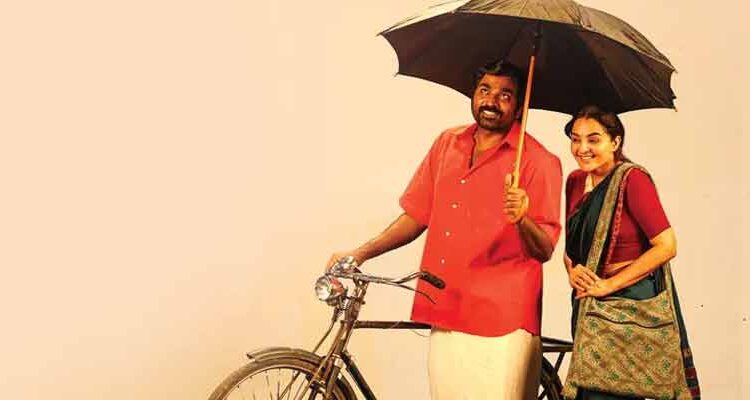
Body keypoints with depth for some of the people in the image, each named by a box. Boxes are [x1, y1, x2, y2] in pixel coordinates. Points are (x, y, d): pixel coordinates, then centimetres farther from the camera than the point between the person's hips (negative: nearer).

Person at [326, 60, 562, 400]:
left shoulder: (540, 162, -6)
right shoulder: (447, 143, 9)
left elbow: (545, 250, -7)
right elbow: (417, 214, 16)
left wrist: (522, 220, -28)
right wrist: (360, 254, 8)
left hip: (500, 325, -4)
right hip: (445, 315, 5)